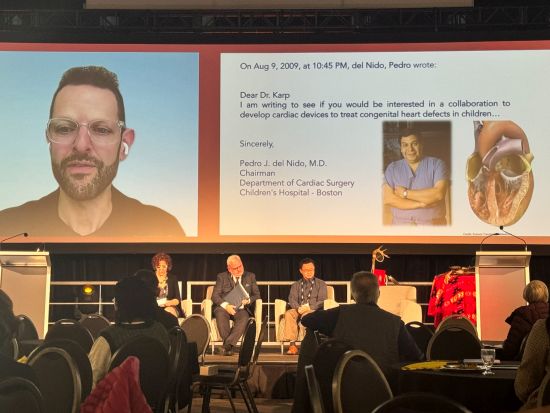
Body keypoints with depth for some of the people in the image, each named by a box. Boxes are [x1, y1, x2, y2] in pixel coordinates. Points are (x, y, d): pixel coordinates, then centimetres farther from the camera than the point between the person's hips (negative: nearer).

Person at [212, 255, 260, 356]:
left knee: (244, 317, -35)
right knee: (220, 314, -36)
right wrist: (225, 305, -18)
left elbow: (256, 295, 12)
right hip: (225, 308, 0)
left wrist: (248, 300, -11)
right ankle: (229, 346, -30)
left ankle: (227, 345, -38)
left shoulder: (250, 276, 15)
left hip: (241, 309, 0)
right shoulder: (222, 277, 10)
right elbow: (215, 296, 1)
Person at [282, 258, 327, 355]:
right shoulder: (296, 285, 23)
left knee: (306, 314, -39)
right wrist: (298, 308, -16)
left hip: (314, 311, -2)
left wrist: (309, 307, -17)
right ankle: (292, 344, -39)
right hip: (299, 310, 3)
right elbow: (292, 300, 8)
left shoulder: (321, 284, 16)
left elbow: (322, 301, 2)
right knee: (288, 313, -32)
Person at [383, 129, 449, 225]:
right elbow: (387, 199, -8)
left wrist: (406, 193, -11)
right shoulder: (392, 168, 4)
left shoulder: (437, 164, 0)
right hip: (401, 224, 1)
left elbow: (439, 194, -14)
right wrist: (421, 204, -14)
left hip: (433, 223, -1)